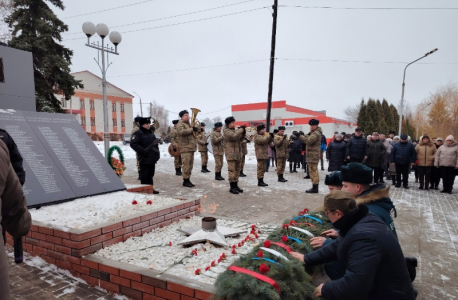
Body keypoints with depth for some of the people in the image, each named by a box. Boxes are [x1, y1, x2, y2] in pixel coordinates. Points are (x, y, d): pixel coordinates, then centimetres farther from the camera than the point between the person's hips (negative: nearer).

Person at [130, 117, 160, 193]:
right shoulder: (138, 133, -9)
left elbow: (155, 143, 24)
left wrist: (157, 153, 15)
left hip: (152, 158, 8)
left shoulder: (151, 132, 15)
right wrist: (143, 151, -25)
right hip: (144, 159, -7)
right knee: (144, 175, 0)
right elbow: (133, 144, -20)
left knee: (150, 174, 15)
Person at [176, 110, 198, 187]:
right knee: (186, 165, -10)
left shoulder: (188, 124, 24)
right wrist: (192, 129, -24)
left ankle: (188, 180, 16)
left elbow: (192, 133, 30)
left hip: (191, 148, 9)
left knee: (190, 165, 10)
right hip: (185, 148, -9)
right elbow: (181, 131, -25)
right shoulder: (180, 124, -4)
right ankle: (185, 180, -4)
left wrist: (196, 129, 8)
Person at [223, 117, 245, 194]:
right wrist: (241, 129, -16)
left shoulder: (234, 130, 18)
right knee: (232, 170, -8)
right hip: (231, 154, -8)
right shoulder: (226, 131, -8)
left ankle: (236, 185, 20)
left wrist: (243, 133, 1)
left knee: (237, 170, 11)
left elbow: (240, 139, 18)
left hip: (237, 153, 8)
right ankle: (232, 187, -3)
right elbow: (234, 136, -26)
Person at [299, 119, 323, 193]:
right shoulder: (314, 133, 22)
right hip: (313, 156, 11)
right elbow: (308, 138, 17)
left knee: (313, 171, -10)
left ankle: (314, 188, -8)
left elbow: (308, 141, -25)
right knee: (314, 171, 15)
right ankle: (315, 187, 23)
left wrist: (301, 136, -16)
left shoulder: (316, 133, -14)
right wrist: (304, 136, -1)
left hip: (313, 156, -11)